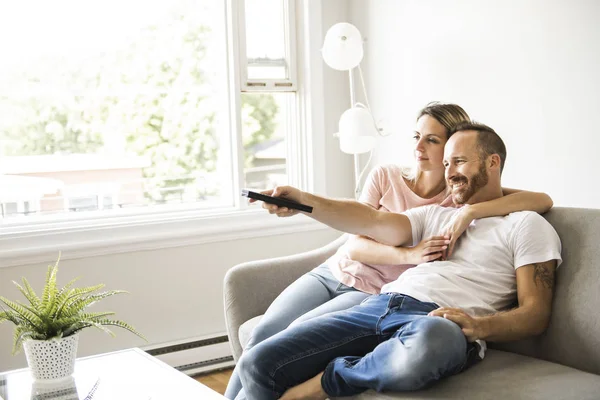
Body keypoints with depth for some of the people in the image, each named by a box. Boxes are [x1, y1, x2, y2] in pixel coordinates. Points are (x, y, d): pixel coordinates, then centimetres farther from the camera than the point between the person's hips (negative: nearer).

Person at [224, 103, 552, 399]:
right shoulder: (386, 176, 2)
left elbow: (542, 200, -16)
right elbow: (356, 245, -5)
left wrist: (472, 212, -28)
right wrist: (408, 255, -23)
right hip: (333, 272, 3)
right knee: (264, 332, -16)